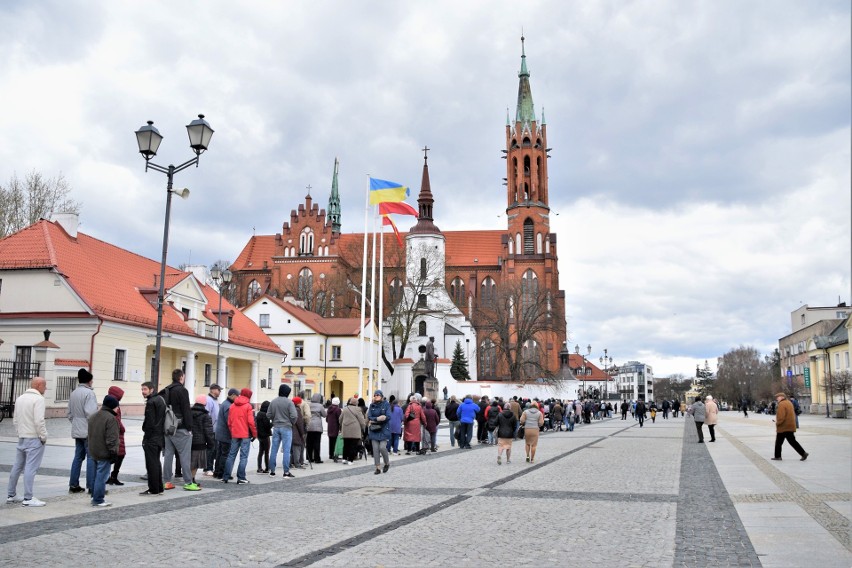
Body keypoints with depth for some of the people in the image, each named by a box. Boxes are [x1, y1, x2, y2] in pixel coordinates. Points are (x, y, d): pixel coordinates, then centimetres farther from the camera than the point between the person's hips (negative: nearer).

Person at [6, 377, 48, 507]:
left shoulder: (19, 398, 13)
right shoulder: (38, 399, -15)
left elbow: (15, 420, 16)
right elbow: (39, 421, -20)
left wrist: (19, 433, 21)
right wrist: (43, 436, -11)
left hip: (21, 438, 8)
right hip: (34, 438, -8)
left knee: (17, 467, 16)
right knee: (30, 468, -7)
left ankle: (10, 496, 23)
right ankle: (28, 498, -6)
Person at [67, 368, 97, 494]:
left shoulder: (73, 393, 13)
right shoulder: (89, 393, -15)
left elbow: (70, 413, 18)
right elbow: (90, 413, -21)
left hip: (77, 430, 9)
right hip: (88, 430, -9)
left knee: (78, 456, 14)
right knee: (91, 457, -4)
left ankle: (73, 485, 16)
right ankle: (92, 487, -4)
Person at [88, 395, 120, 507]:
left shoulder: (93, 416, 13)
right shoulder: (110, 418, -17)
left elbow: (90, 434, 20)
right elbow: (111, 439, -20)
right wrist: (113, 453, -15)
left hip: (94, 452, 9)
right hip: (104, 453, -9)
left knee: (97, 475, 19)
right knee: (102, 476, -4)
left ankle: (94, 496, 28)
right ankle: (98, 500, -1)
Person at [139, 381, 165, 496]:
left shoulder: (151, 402, -15)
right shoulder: (160, 399, 14)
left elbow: (149, 422, -18)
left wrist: (146, 437, -12)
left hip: (151, 438, -9)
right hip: (160, 437, 9)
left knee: (151, 464, -4)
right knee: (157, 463, 15)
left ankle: (153, 489, -1)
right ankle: (159, 488, 20)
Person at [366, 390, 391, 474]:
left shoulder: (386, 404, -2)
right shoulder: (372, 405, 8)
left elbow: (388, 417, -11)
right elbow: (369, 417, 0)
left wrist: (374, 420, -15)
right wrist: (378, 418, -17)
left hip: (384, 429, -3)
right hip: (374, 429, 3)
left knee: (382, 447, -13)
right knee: (375, 449, -1)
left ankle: (387, 463, 13)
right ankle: (378, 467, 7)